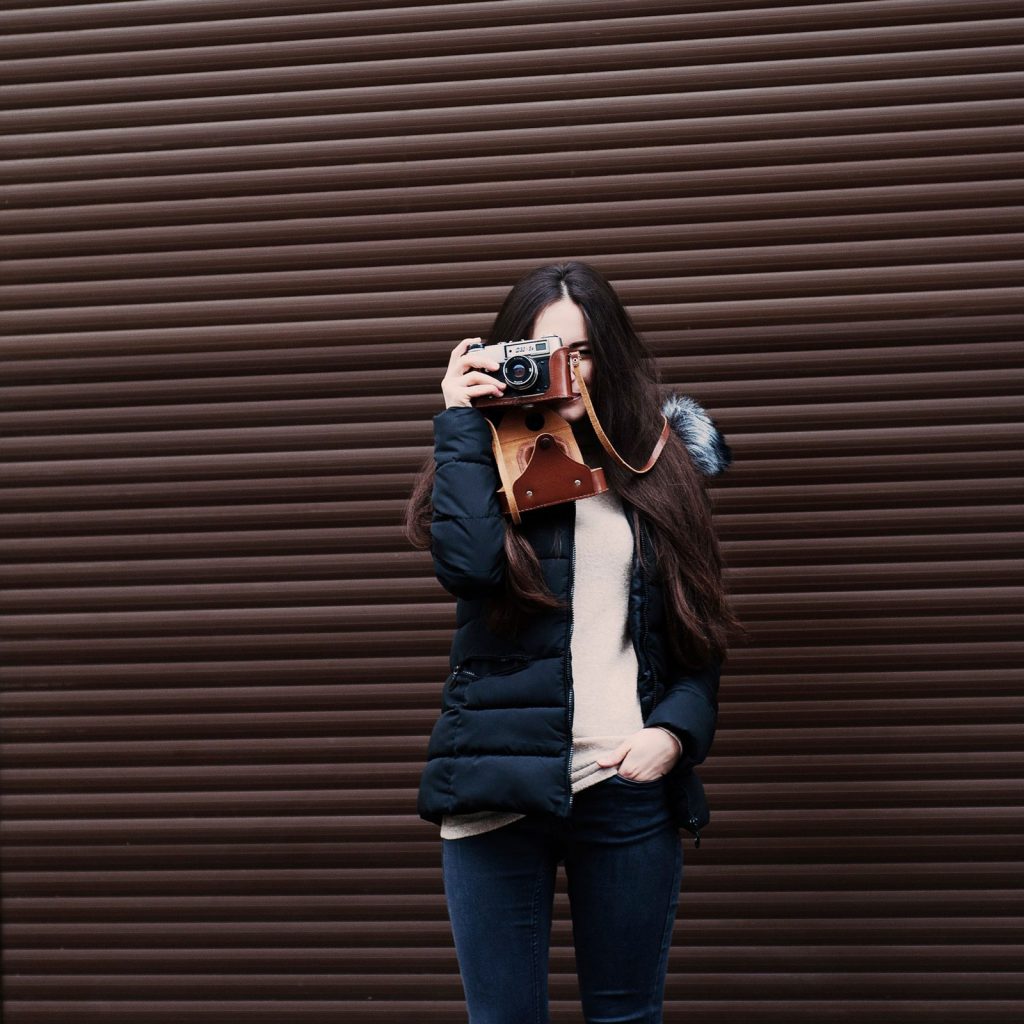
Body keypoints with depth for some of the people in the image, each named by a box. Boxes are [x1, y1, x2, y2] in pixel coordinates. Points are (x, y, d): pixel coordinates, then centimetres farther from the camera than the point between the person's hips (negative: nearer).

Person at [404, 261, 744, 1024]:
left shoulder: (661, 468, 9)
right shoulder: (488, 458, 6)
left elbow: (701, 631, 10)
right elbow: (466, 564, -16)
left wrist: (677, 731, -6)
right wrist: (462, 419, -9)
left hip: (630, 783, 1)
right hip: (500, 781, -1)